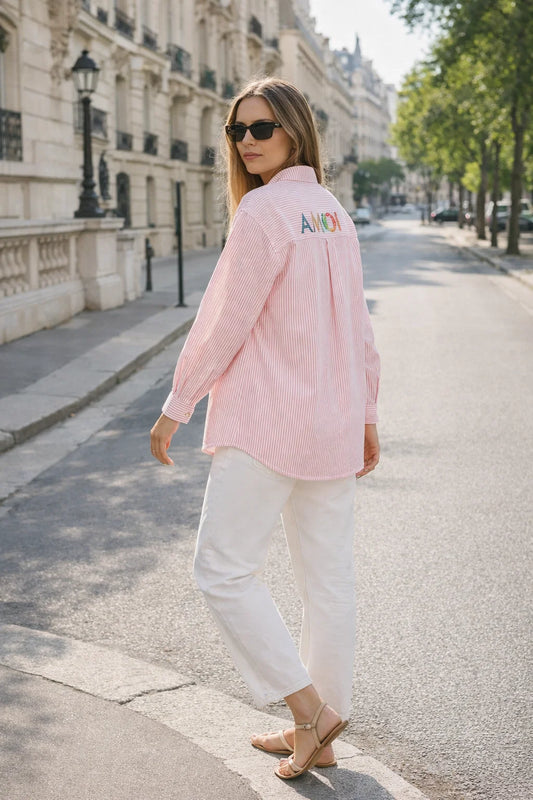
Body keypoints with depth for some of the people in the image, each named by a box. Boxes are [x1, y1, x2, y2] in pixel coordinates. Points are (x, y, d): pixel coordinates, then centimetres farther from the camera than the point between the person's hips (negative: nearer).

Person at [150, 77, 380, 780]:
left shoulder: (263, 208, -13)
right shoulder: (334, 212, 11)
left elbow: (225, 323, -13)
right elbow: (358, 326, 14)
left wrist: (175, 407, -4)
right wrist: (366, 416, 21)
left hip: (267, 422, -8)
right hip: (333, 423, 8)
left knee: (224, 569, 2)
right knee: (329, 577, 11)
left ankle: (310, 710, 4)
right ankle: (321, 734, 23)